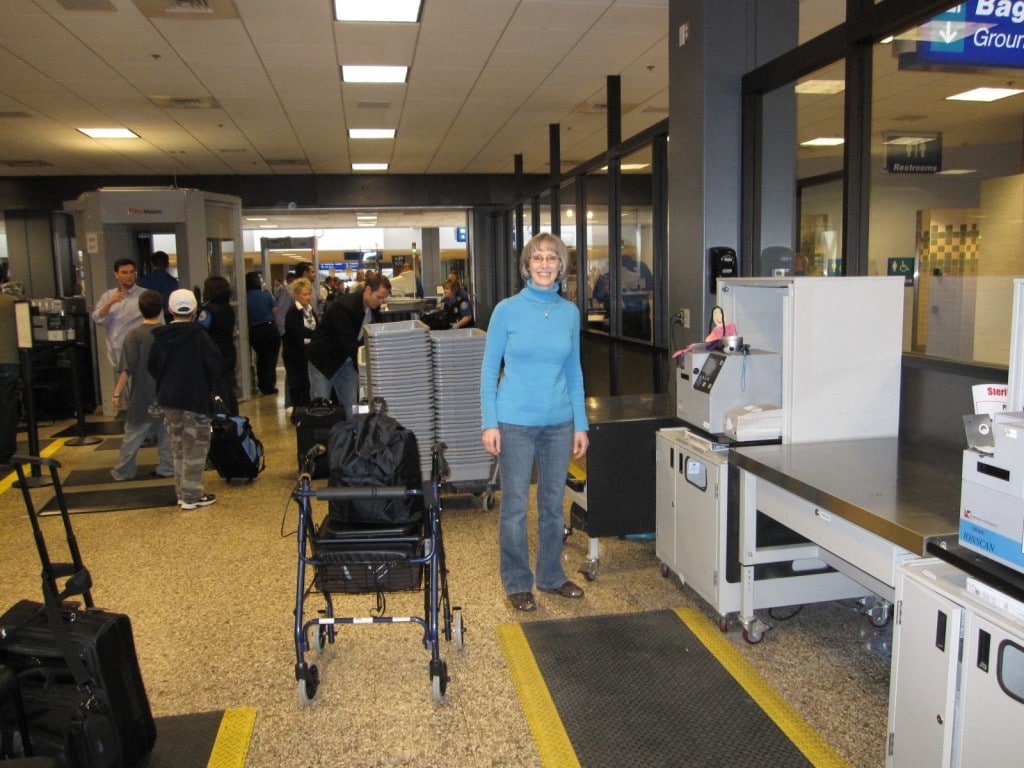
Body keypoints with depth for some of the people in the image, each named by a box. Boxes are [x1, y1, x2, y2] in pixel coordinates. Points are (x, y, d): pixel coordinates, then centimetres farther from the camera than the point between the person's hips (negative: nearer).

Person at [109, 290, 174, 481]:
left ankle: (123, 471, 13)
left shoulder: (135, 335, -11)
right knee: (165, 432, 11)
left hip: (142, 396, -3)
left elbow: (126, 369, -13)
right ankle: (166, 468, 15)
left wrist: (117, 393, -7)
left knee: (133, 434, 5)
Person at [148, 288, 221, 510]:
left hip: (168, 399, 5)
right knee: (195, 447, 2)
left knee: (178, 447, 16)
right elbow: (214, 364, -15)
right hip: (196, 398, -5)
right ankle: (192, 495, 3)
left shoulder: (160, 336, 2)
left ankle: (182, 491, 23)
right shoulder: (198, 335, -14)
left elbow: (152, 367, 8)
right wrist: (209, 384, 2)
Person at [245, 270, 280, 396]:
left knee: (260, 358, 20)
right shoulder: (266, 294, -9)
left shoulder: (245, 297, -5)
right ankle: (269, 386, 7)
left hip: (254, 331, 3)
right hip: (270, 328, -2)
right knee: (271, 359, 7)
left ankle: (262, 385, 24)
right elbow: (275, 309, -4)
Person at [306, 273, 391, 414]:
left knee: (351, 407, 5)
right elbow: (349, 343, -33)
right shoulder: (343, 306, -29)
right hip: (324, 360, -7)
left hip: (347, 361, 7)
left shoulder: (374, 308, -5)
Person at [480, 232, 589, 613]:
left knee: (553, 503, 14)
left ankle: (551, 576, 31)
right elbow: (489, 368, -3)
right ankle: (517, 583, 21)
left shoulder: (570, 312, 5)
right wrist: (489, 423, -9)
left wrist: (580, 424, 7)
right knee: (515, 506, 5)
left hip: (559, 423, 4)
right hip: (516, 422, -4)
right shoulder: (507, 310, -5)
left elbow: (574, 370, 11)